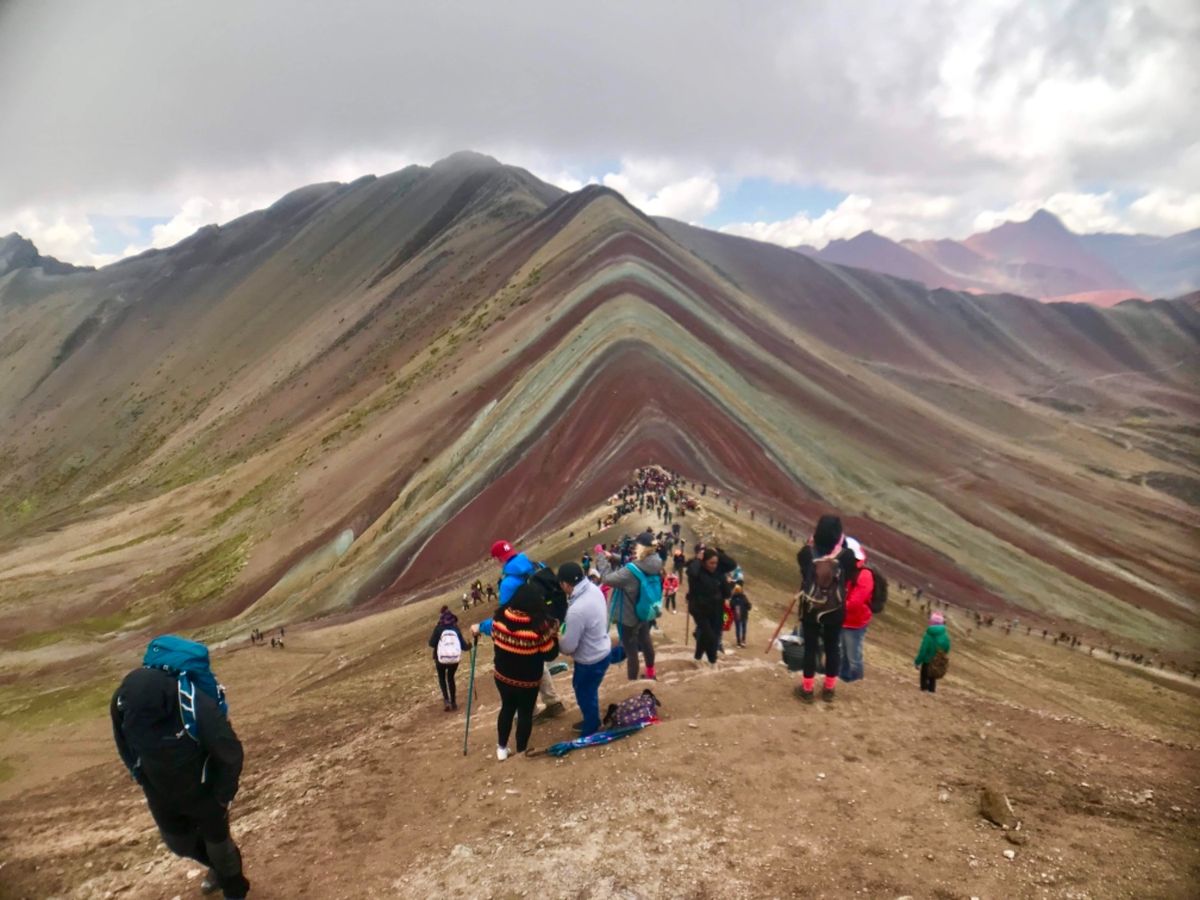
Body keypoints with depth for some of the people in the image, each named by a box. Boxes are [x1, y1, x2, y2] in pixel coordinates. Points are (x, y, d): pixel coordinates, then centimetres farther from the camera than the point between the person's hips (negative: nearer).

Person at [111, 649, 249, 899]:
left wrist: (223, 795, -12)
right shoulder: (124, 704, -26)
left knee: (217, 841, 15)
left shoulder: (198, 709, -40)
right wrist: (146, 784, 7)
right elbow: (126, 748, -1)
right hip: (161, 794, 5)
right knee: (179, 843, 25)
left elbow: (231, 752, -23)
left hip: (203, 791, -5)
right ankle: (218, 867, 56)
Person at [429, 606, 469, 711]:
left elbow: (432, 643, -11)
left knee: (441, 678, 22)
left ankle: (446, 700, 3)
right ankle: (453, 702, 23)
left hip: (441, 659, -2)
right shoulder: (456, 629, 2)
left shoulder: (439, 628, -6)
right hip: (455, 658, 2)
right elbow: (464, 646, 1)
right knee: (450, 678, 25)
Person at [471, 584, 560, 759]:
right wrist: (554, 633, -4)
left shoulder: (501, 616, -15)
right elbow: (550, 654, -16)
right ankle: (521, 751, 31)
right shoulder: (540, 625, -28)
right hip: (527, 680, -4)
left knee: (507, 708, 25)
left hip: (502, 675, 4)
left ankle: (502, 748, 38)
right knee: (525, 713, 17)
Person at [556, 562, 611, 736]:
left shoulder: (577, 610, -36)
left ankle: (590, 732, 39)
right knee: (587, 691, 30)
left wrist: (555, 642, -2)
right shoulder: (594, 589, -10)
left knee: (585, 695, 17)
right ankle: (591, 721, 52)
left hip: (590, 660, -8)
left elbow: (568, 647, -24)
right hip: (602, 650, 8)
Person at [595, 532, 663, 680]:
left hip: (628, 617, -8)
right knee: (645, 641, 29)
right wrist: (612, 557, -6)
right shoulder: (654, 566, -12)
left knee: (631, 649, 8)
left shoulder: (631, 571, -36)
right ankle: (650, 673, 49)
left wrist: (600, 556, -17)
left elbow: (607, 577, -26)